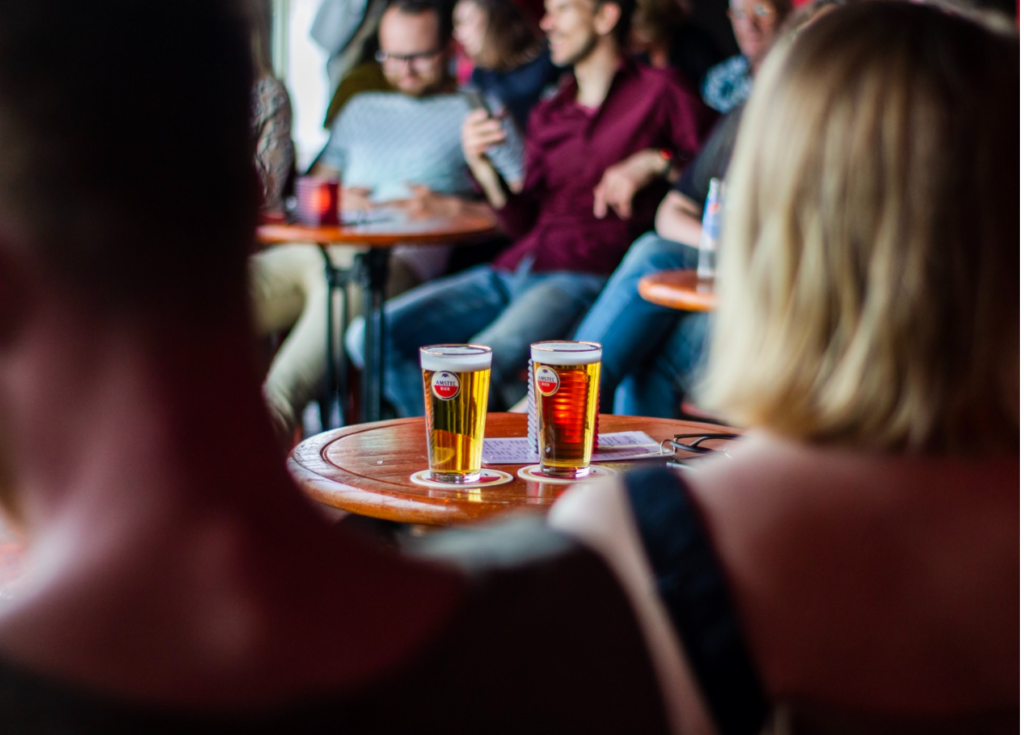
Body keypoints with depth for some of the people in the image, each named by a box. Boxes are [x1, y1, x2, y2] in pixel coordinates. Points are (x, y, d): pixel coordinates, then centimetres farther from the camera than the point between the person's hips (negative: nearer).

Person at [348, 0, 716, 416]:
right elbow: (523, 223, 18)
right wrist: (483, 169, 4)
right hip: (511, 271, 7)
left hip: (587, 278, -7)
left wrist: (656, 162, -15)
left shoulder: (657, 93, 6)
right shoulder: (547, 115, 24)